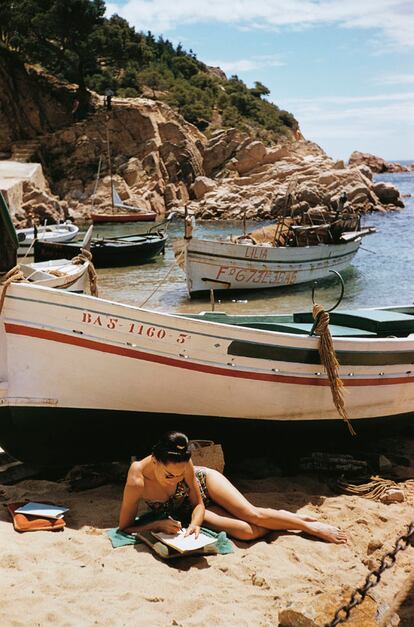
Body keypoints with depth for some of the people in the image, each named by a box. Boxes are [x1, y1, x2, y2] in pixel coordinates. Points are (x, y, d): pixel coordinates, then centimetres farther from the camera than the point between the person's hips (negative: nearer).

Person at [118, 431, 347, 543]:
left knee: (252, 514, -19)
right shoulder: (136, 483, -37)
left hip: (204, 480, 1)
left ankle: (310, 525, 5)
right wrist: (159, 524, -37)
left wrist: (194, 522, -35)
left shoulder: (182, 463, -31)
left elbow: (198, 503, -15)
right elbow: (125, 527, -23)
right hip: (184, 511, -1)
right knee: (247, 531, -21)